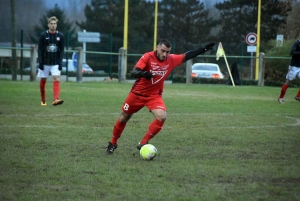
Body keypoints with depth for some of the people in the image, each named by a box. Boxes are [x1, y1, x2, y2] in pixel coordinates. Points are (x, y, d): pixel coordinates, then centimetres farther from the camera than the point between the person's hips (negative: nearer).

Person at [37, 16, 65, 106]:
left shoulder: (60, 36, 2)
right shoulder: (43, 35, -2)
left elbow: (62, 50, 4)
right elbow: (39, 49, -1)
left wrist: (60, 62, -5)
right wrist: (40, 62, -9)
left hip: (55, 63, 0)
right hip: (45, 62, 0)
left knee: (56, 79, -15)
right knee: (43, 80, 5)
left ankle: (56, 99, -26)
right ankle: (43, 100, 20)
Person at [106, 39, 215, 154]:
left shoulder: (171, 60, -8)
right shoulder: (147, 57, -20)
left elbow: (186, 56, 6)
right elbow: (133, 73, -28)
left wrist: (203, 49, 2)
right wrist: (143, 73, -49)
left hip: (154, 96, 2)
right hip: (137, 94, -2)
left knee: (162, 117, -23)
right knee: (124, 118, 11)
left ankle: (143, 144, -11)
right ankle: (112, 144, 33)